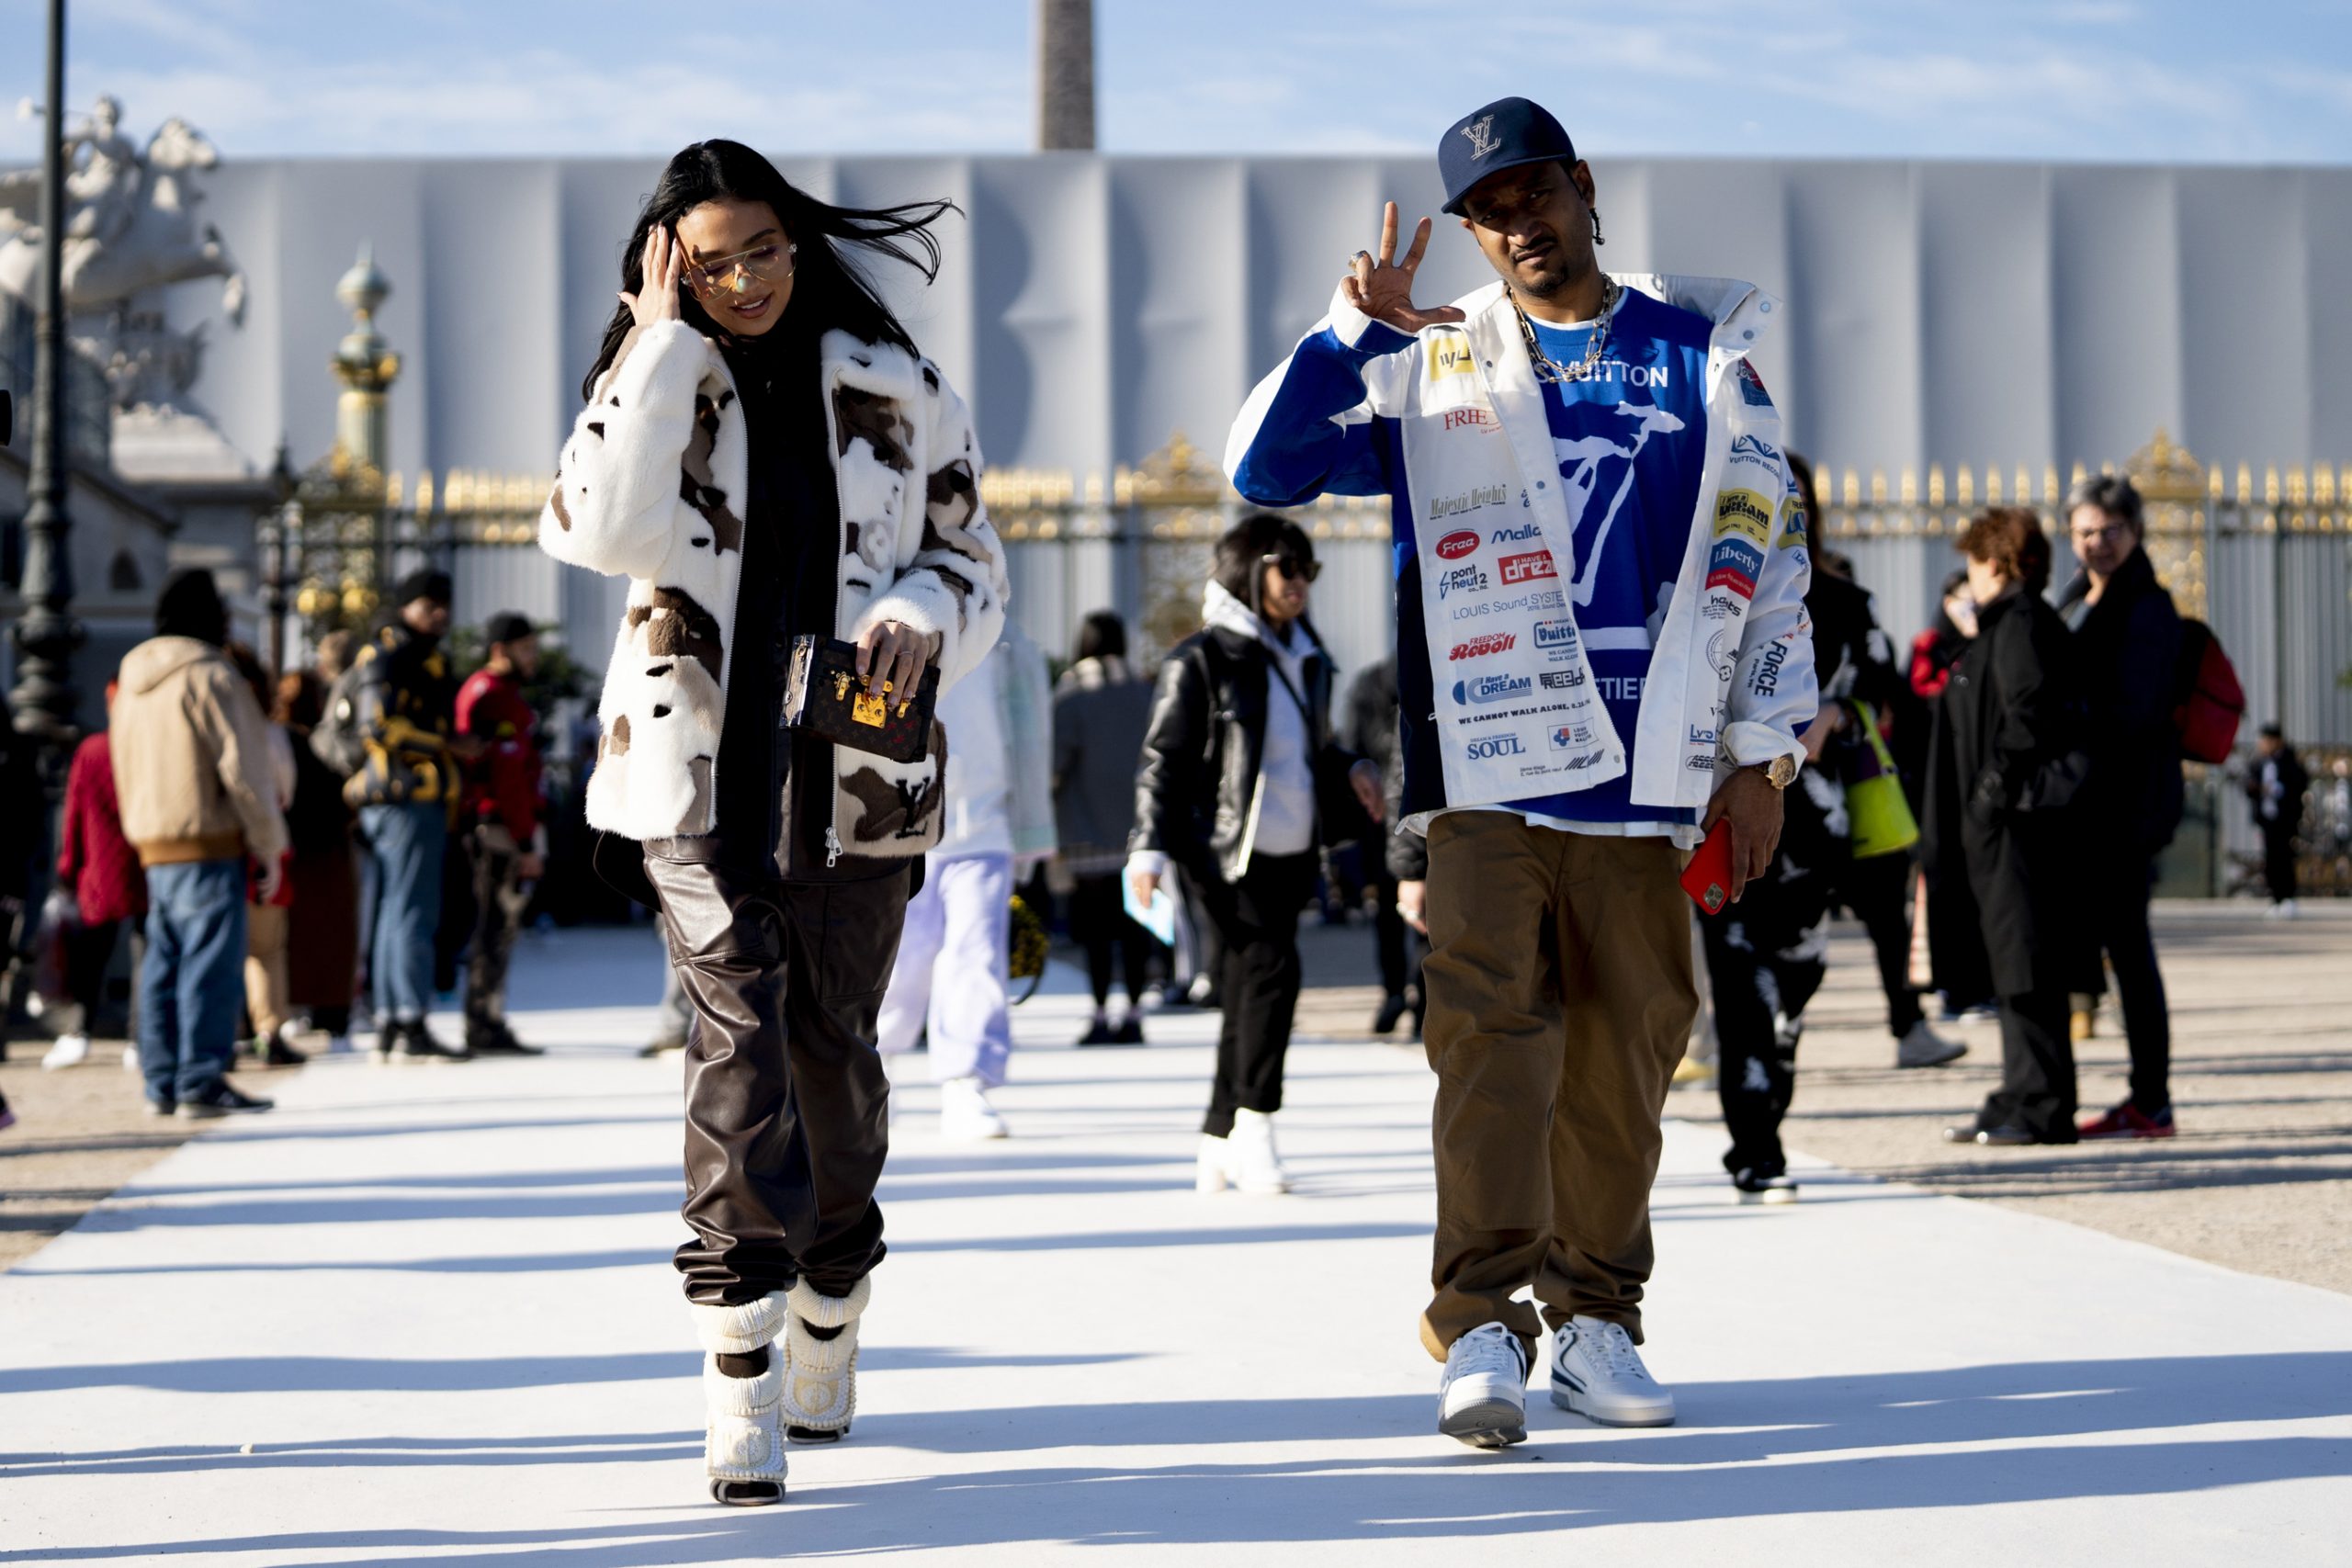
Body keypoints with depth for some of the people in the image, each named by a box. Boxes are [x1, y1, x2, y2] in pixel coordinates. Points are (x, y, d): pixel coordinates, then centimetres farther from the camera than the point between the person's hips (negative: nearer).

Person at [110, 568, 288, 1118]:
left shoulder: (133, 684, 16)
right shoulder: (211, 676, -10)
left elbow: (126, 769, 19)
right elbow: (240, 767, -13)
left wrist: (142, 837, 20)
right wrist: (268, 845, -7)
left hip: (153, 845, 8)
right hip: (209, 842, -8)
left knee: (163, 963, 10)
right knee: (211, 962, -7)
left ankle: (161, 1082, 12)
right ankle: (201, 1081, -10)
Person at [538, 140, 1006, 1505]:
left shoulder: (898, 392, 6)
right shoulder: (656, 386, 4)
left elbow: (974, 559, 11)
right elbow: (601, 528, -15)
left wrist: (921, 617, -12)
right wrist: (664, 347, -14)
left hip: (855, 774, 1)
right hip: (700, 776, -1)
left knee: (833, 1040, 9)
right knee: (739, 1031, -14)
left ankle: (829, 1317, 30)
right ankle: (742, 1368, -18)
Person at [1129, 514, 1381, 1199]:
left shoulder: (1306, 657, 16)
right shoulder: (1201, 660, -6)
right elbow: (1163, 758, -6)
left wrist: (1352, 770, 6)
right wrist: (1151, 846, -14)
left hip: (1293, 852, 7)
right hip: (1228, 852, -7)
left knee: (1250, 992, 9)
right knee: (1271, 965, -22)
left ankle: (1216, 1147, 16)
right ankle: (1254, 1126, -14)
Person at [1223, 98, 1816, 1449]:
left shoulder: (1703, 357, 11)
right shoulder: (1429, 367, 10)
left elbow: (1765, 558, 12)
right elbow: (1265, 467, 2)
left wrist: (1761, 758, 7)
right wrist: (1356, 329, -10)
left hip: (1644, 772, 1)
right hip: (1485, 766, -1)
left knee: (1626, 1047, 3)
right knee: (1493, 1031, -12)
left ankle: (1595, 1318, 13)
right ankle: (1483, 1326, -13)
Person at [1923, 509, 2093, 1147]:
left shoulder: (2019, 620, -12)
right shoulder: (2006, 623, 18)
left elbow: (2030, 709, -21)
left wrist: (1995, 787, -18)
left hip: (2018, 819, -11)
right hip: (1999, 821, 11)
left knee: (2024, 967, -8)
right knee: (2010, 970, 13)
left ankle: (2043, 1109, -7)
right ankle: (2019, 1101, 18)